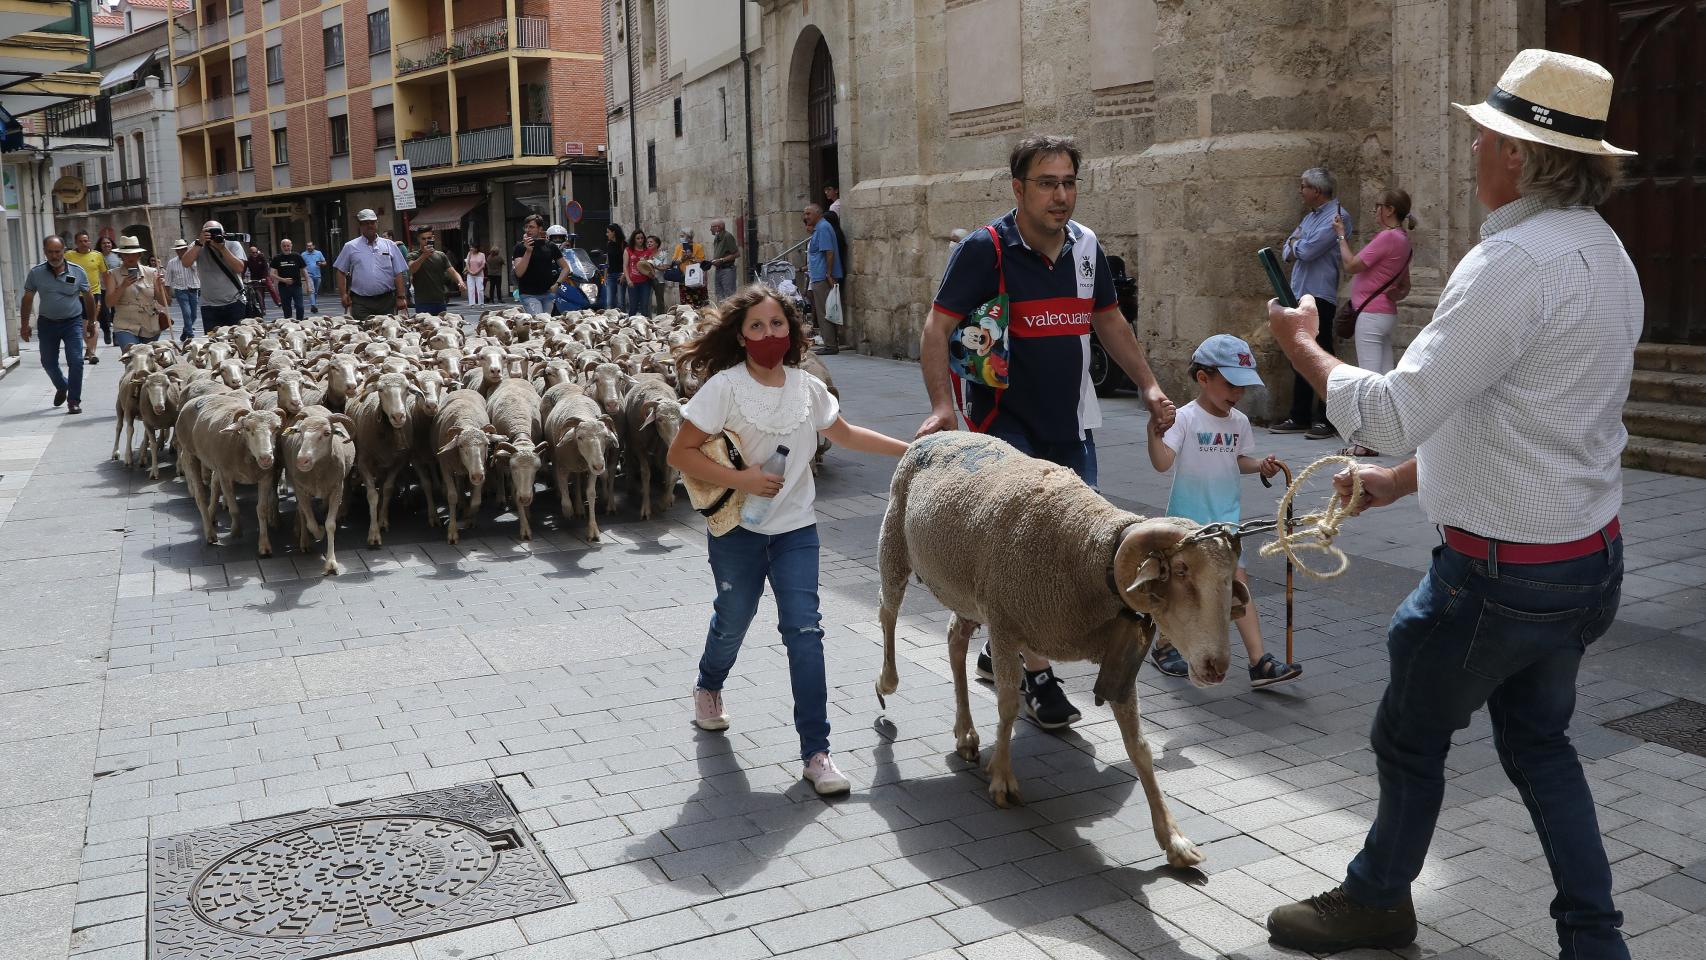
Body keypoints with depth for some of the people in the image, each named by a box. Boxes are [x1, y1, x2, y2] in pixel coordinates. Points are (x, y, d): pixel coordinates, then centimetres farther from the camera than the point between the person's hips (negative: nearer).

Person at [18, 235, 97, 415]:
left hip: (73, 322, -2)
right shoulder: (36, 273, -5)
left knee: (76, 361, -10)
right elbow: (27, 299, 4)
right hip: (47, 323, 2)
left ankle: (74, 400, -1)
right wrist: (24, 324, 5)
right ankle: (62, 387, 41)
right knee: (48, 362, 13)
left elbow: (88, 297, 4)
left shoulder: (77, 271, -7)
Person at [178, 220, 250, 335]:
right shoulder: (198, 247, 3)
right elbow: (185, 263, -13)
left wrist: (222, 248, -17)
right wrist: (200, 243, -20)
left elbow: (239, 268, -12)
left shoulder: (233, 245, 1)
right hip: (209, 307, 1)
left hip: (235, 303, -1)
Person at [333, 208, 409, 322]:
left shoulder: (390, 246, 9)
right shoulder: (350, 247, 8)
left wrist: (401, 297, 1)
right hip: (360, 302, -1)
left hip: (386, 300, 1)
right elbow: (341, 272, 10)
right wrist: (343, 294, 0)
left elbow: (398, 274, 8)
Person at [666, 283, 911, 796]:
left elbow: (846, 434, 18)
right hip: (738, 528, -2)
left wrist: (911, 448, 17)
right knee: (733, 620, 15)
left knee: (804, 629, -6)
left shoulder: (807, 387, 0)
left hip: (796, 528, 2)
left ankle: (816, 752, -1)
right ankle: (708, 687, 51)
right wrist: (740, 479, -23)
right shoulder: (725, 386, -14)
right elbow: (680, 453, -14)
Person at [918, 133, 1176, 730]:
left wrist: (1149, 387, 11)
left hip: (1071, 427, 6)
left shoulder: (1086, 247, 5)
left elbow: (1110, 323, 17)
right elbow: (937, 329, -15)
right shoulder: (985, 249, -12)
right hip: (1006, 426, -6)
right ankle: (1037, 678, 3)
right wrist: (942, 405, -27)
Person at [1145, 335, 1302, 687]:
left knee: (1238, 584, -2)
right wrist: (1155, 433, -41)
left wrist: (1259, 465, 2)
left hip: (1226, 520, 5)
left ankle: (1259, 662, -5)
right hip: (1188, 520, -5)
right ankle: (1164, 645, 30)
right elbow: (1162, 463, -25)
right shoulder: (1184, 419, -15)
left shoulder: (1239, 421, 5)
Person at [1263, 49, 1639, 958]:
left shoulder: (1516, 262, -24)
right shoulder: (1603, 253, 9)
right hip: (1587, 553, 9)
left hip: (1504, 569, -9)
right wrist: (1395, 481, 17)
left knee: (1411, 737, 12)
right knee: (1539, 744, 22)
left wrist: (1303, 345, -9)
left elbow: (1394, 414, -26)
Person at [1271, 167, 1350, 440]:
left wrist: (1295, 244, 2)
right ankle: (1299, 417, 18)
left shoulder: (1337, 216, -10)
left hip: (1319, 296, -9)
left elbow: (1307, 250, -19)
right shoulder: (1310, 216, 18)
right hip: (1299, 294, 9)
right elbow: (1289, 250, 16)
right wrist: (1294, 248, -6)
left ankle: (1325, 420, 0)